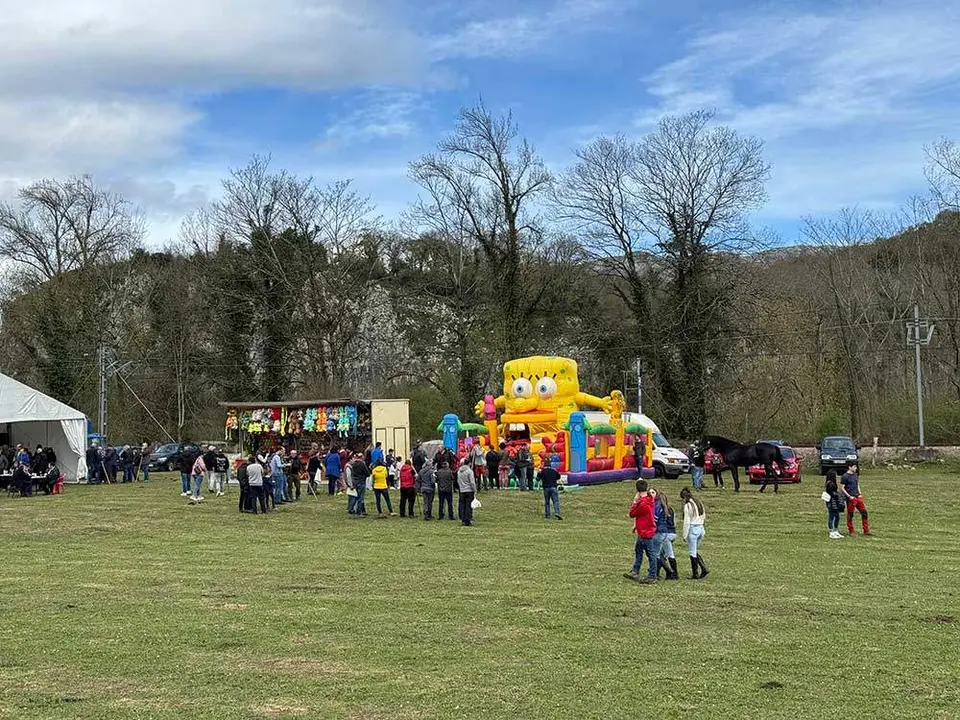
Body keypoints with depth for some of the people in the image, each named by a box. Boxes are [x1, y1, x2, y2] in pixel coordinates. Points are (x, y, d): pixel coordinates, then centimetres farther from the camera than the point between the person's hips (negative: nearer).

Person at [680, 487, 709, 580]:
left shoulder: (687, 505, -13)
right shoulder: (699, 502, 10)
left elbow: (686, 521, -13)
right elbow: (703, 516, 16)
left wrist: (685, 535, -9)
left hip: (692, 528, -8)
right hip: (701, 527, 8)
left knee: (692, 553, 1)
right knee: (695, 551, 17)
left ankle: (695, 574, 4)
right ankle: (704, 569, 7)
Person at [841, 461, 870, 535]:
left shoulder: (856, 475, 11)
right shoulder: (845, 476, -10)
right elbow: (842, 488, -10)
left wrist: (859, 494, 8)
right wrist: (849, 496, -16)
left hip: (857, 497, 7)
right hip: (851, 498, -7)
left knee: (864, 512, 4)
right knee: (850, 515, 2)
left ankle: (866, 530, 11)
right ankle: (850, 531, 13)